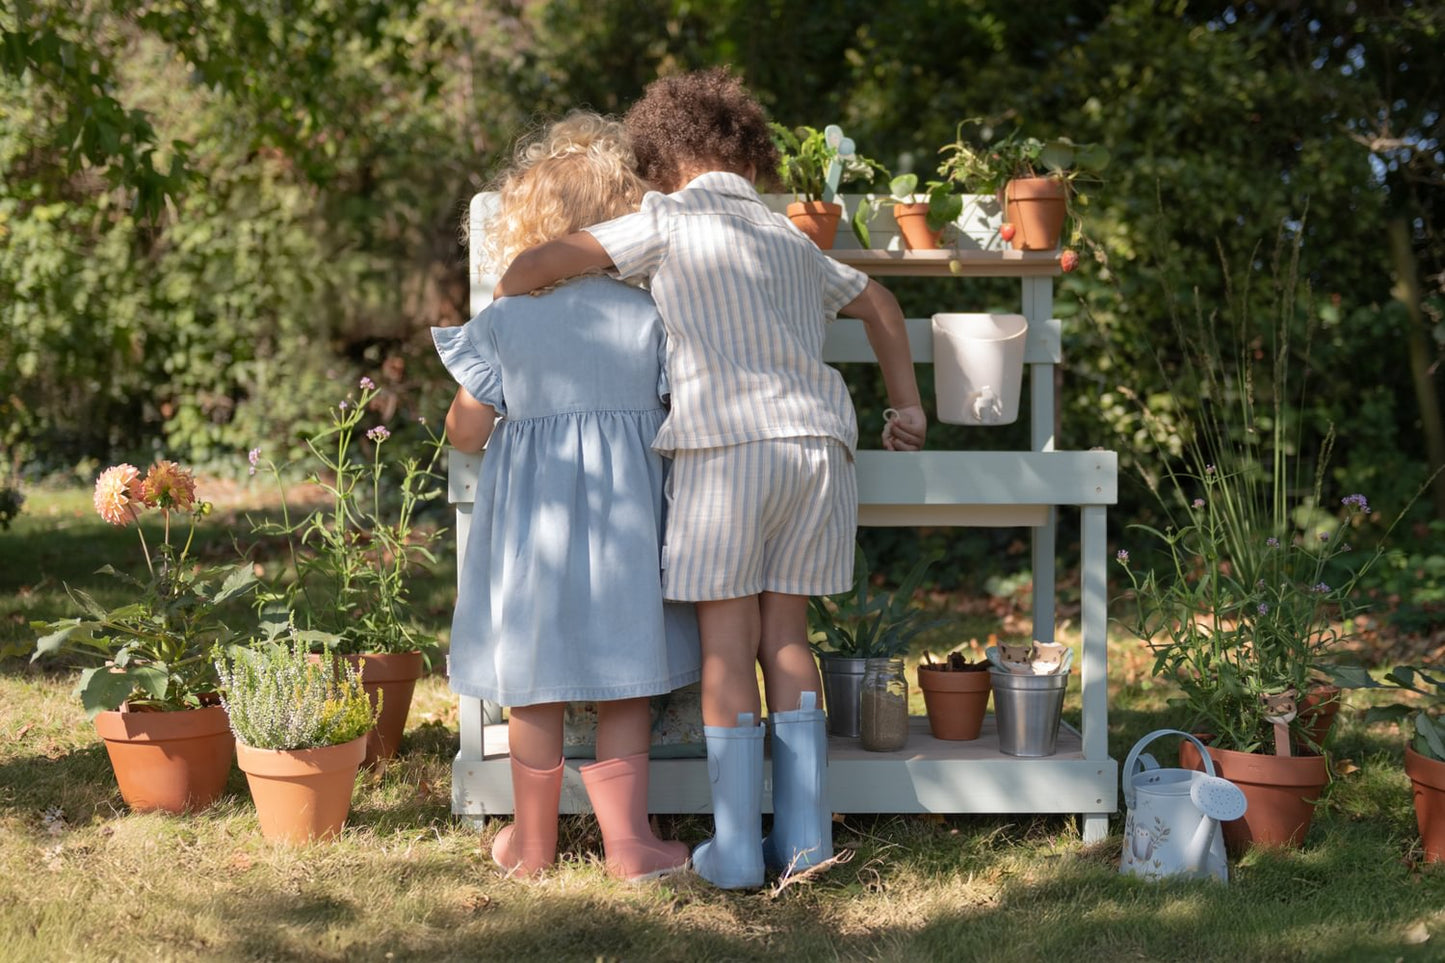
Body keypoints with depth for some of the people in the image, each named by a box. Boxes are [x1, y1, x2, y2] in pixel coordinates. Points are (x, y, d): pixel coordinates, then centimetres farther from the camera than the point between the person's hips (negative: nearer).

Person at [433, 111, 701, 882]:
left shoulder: (503, 322, -6)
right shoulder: (650, 316, -6)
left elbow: (465, 433, -3)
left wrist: (457, 418, 21)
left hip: (530, 512, 0)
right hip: (623, 517, 0)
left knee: (533, 689, 11)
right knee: (623, 684, 10)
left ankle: (533, 841, 22)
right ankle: (626, 839, 12)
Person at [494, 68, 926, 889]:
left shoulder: (671, 221, 6)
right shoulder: (790, 237, 24)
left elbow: (540, 265, -1)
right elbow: (879, 305, 37)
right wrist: (907, 407, 42)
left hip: (728, 443, -5)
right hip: (820, 444, 5)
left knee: (728, 644, 2)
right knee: (786, 637, 12)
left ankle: (737, 848, 5)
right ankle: (804, 836, 11)